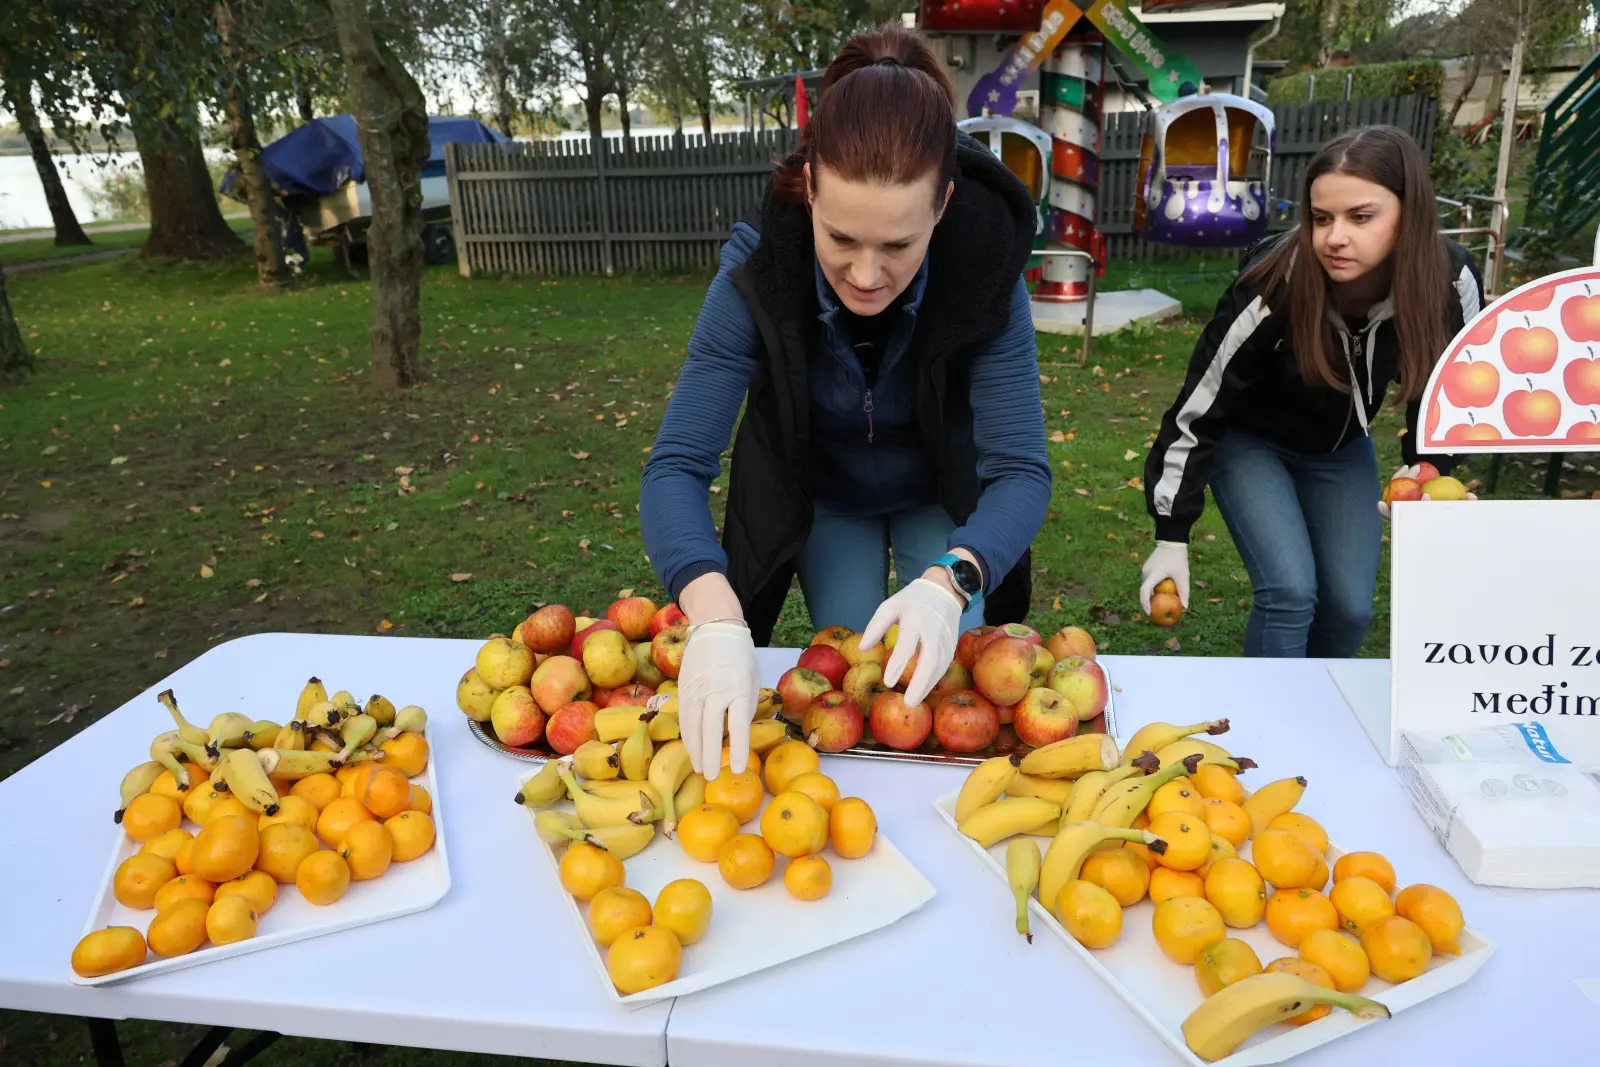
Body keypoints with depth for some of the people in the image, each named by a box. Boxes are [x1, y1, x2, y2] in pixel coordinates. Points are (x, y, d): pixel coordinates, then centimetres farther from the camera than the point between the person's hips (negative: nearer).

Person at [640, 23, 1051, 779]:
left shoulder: (985, 269, -31)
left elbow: (1021, 467, -33)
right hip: (819, 502, 0)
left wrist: (948, 581, -54)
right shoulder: (758, 271, -32)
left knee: (942, 678, -2)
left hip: (940, 501, 0)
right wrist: (716, 620, -54)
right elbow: (677, 466, -35)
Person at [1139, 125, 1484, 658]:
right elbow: (1197, 412, -25)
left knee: (1350, 605, 0)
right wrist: (1171, 538, -22)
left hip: (1341, 446, 4)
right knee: (1290, 590, -19)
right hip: (1248, 440, -3)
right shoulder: (1272, 287, -34)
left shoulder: (1451, 281, -24)